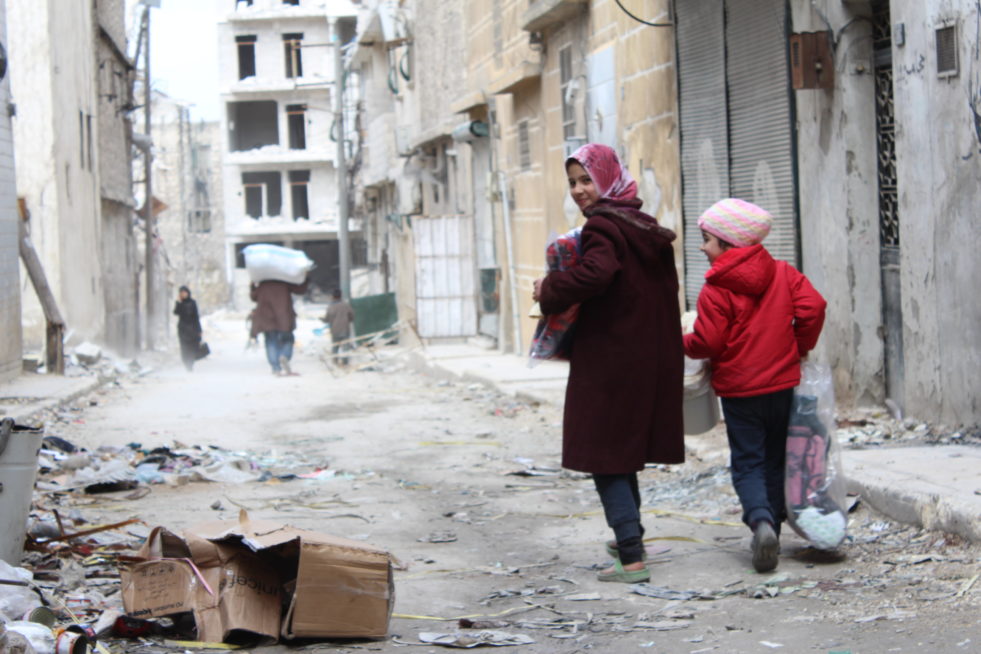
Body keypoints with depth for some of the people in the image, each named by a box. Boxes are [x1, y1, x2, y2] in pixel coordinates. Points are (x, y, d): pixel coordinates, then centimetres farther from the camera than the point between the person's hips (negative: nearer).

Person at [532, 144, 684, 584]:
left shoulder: (602, 227, -14)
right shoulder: (648, 229, 12)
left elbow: (595, 273, -33)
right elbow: (666, 288, 18)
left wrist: (549, 292, -17)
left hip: (608, 362, -9)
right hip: (652, 361, 9)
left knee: (605, 456, -3)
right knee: (624, 453, 22)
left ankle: (631, 559, -8)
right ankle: (631, 539, 34)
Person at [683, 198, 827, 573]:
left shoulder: (716, 290, -14)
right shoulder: (783, 274, 1)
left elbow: (707, 342, -16)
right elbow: (813, 307, -6)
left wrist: (683, 344, 6)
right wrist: (800, 347, 9)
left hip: (739, 390, -4)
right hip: (782, 384, 4)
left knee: (748, 462, 1)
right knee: (775, 460, 17)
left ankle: (761, 521, -22)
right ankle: (772, 526, 19)